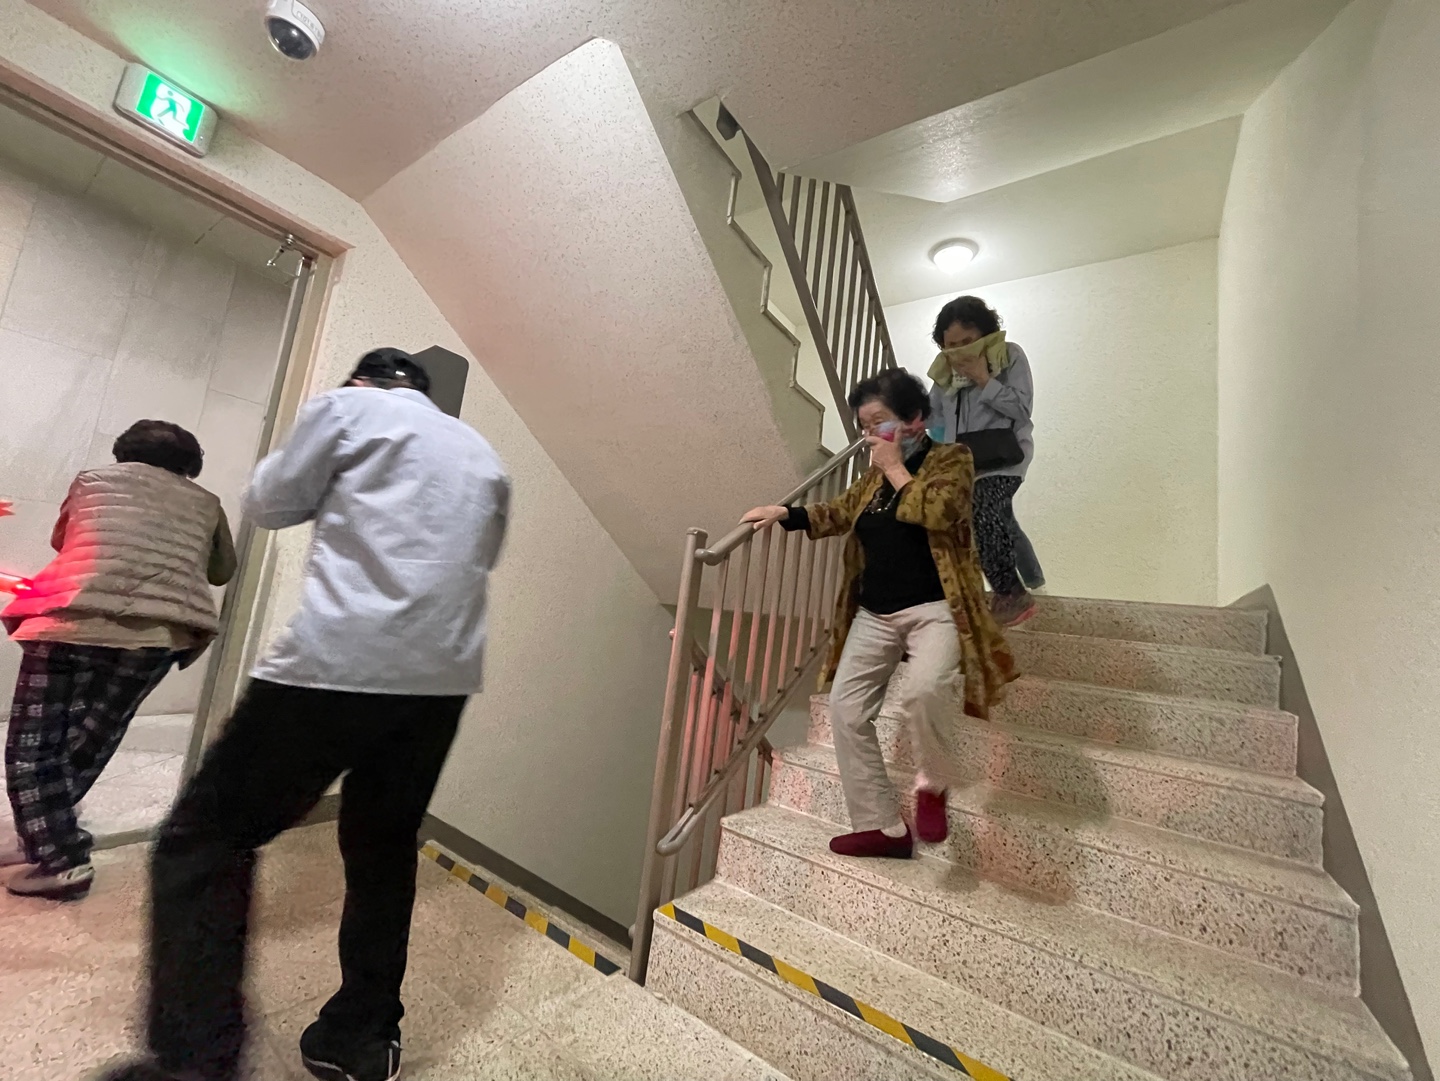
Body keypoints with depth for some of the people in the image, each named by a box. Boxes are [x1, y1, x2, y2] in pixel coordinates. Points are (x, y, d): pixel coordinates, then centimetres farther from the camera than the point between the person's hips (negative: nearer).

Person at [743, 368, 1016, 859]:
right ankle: (883, 827, 15)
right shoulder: (876, 470, 13)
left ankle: (931, 785, -1)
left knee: (922, 691, -34)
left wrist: (895, 468, -11)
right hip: (874, 613, 7)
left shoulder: (951, 458, -3)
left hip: (934, 609, -6)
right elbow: (841, 512, 24)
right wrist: (784, 513, 13)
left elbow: (937, 511, -22)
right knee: (846, 711, 0)